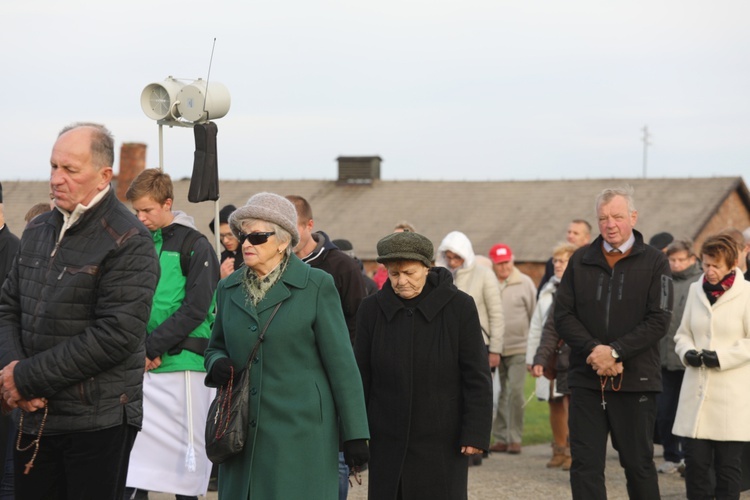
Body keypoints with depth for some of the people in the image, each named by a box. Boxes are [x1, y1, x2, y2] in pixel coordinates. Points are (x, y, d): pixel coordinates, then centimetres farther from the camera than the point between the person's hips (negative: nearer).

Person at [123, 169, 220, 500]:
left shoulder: (195, 246, -4)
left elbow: (195, 310, -11)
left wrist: (151, 348, -14)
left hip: (182, 362, -5)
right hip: (140, 366, 5)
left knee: (184, 449, 1)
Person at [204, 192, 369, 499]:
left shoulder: (316, 286, -3)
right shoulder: (229, 289, 11)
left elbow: (341, 363, -4)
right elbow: (216, 346, 24)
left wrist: (355, 435, -6)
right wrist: (216, 364, -2)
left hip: (300, 430, -5)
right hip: (243, 432, 5)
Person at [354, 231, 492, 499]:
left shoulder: (459, 306, -6)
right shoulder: (372, 309, 1)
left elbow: (477, 376, -5)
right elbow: (361, 376, 7)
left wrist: (475, 434, -9)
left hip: (442, 440, -2)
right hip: (388, 441, 2)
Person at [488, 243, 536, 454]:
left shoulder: (524, 283, 2)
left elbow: (535, 315, 6)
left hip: (518, 347, -2)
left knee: (515, 391, -8)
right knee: (499, 394, 7)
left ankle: (515, 438, 1)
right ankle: (500, 438, 15)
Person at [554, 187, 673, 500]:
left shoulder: (654, 262, 1)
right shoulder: (581, 260, 8)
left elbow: (658, 321, -8)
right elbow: (563, 314, 3)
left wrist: (615, 351, -17)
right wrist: (593, 350, -13)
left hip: (635, 380, -2)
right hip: (586, 379, 2)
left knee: (638, 463, 6)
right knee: (585, 465, 1)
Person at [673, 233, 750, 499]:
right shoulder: (696, 290, 9)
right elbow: (683, 333, 17)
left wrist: (722, 357, -16)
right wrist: (687, 352, -4)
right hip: (697, 390, 4)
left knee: (728, 464, 2)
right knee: (695, 460, 0)